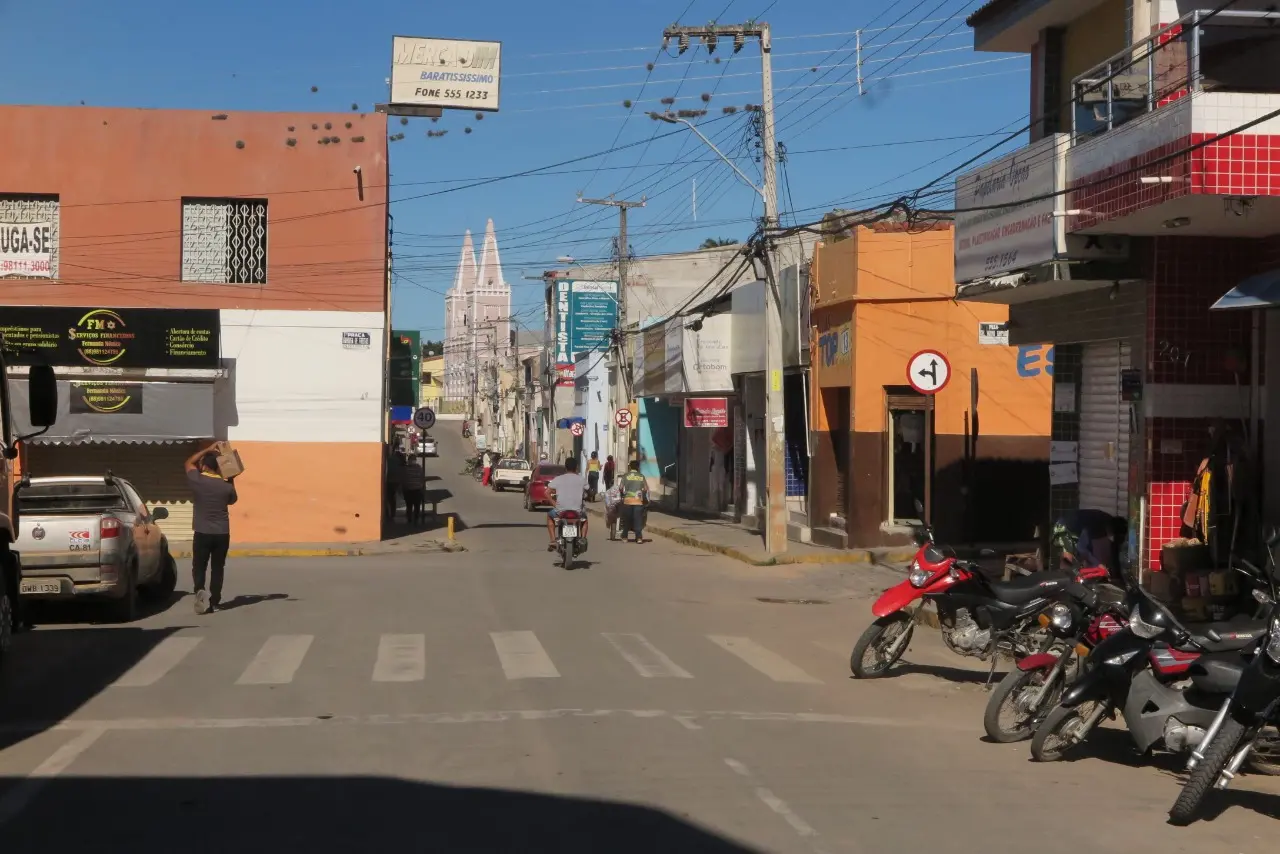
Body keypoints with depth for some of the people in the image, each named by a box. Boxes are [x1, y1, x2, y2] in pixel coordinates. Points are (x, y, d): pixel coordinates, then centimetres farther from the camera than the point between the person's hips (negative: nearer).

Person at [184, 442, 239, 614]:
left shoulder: (197, 480, -8)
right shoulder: (226, 486, -4)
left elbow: (189, 462, 12)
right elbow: (232, 500, 18)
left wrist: (208, 450, 14)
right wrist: (231, 481, 19)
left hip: (202, 533, -2)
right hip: (222, 533, 2)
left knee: (199, 567, 7)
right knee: (218, 568, 11)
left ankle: (200, 591, -18)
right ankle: (214, 601, 11)